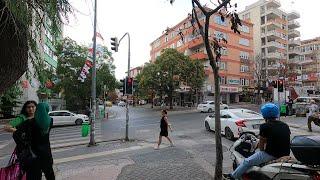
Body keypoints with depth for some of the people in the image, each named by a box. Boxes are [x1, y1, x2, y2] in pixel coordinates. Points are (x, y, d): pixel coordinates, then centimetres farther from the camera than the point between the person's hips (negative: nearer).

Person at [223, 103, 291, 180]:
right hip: (285, 154, 8)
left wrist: (262, 149, 18)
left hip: (271, 155, -7)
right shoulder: (285, 126, 5)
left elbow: (261, 145, -4)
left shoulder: (265, 126, -13)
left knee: (247, 162, 6)